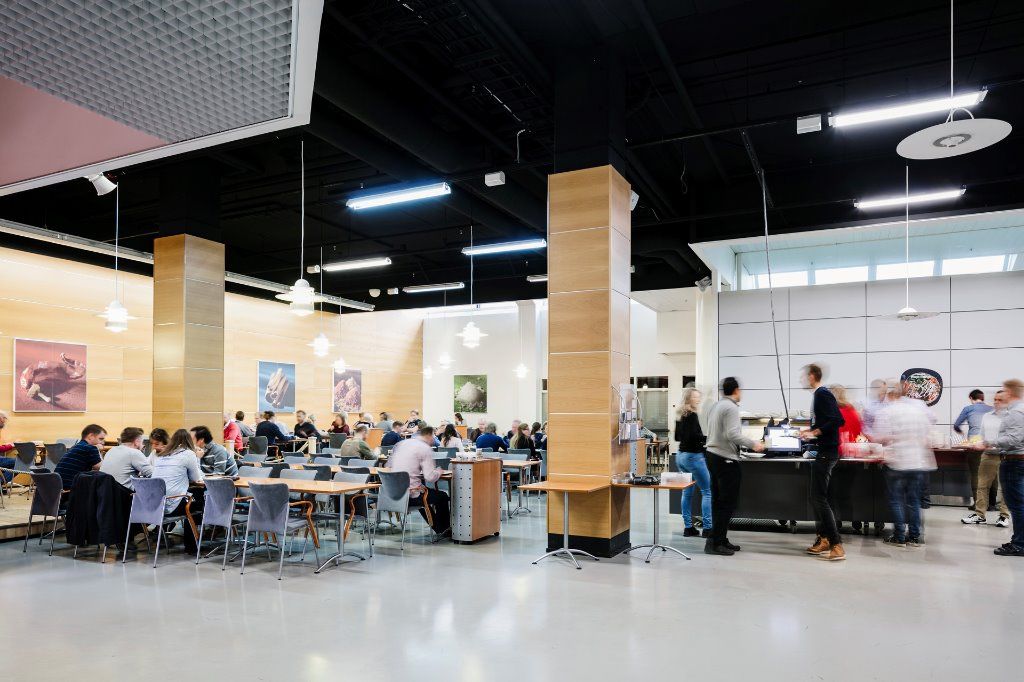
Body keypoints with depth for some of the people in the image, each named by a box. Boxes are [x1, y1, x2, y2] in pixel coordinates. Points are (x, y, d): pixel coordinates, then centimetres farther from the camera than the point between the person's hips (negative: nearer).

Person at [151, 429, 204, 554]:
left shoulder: (160, 456, 17)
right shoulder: (188, 454, -2)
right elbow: (197, 479, 7)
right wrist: (197, 459, 19)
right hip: (172, 506, -7)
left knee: (193, 497, 25)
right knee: (200, 501, 16)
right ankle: (190, 546, 22)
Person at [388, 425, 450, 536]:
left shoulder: (401, 444, 9)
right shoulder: (426, 449, -11)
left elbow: (388, 466, 18)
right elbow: (430, 477, -19)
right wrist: (439, 471, 4)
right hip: (410, 495, -7)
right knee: (442, 496, 17)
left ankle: (439, 528, 44)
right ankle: (445, 528, 36)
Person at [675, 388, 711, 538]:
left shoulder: (680, 415, 11)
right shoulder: (692, 415, -14)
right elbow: (695, 436, -23)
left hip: (681, 455, 9)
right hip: (693, 456, -9)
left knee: (687, 492, 12)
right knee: (708, 491, -2)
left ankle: (688, 527, 14)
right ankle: (707, 528, -3)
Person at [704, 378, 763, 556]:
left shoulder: (716, 406, 14)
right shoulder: (731, 407, -13)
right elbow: (732, 434, -22)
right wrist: (753, 445, -13)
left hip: (712, 454, 10)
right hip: (726, 459, -9)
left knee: (718, 501, 12)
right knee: (728, 502, -5)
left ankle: (721, 540, 18)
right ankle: (715, 542, -6)